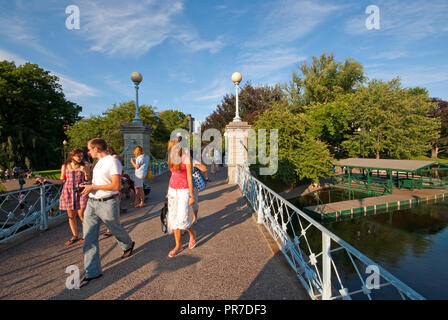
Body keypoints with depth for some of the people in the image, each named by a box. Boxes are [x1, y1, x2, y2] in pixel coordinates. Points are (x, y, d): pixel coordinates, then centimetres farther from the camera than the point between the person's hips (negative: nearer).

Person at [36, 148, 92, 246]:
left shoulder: (85, 166, 0)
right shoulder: (65, 166, 6)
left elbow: (88, 181, 2)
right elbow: (61, 181, 12)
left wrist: (85, 172, -16)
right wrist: (46, 180, 8)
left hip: (80, 192, -3)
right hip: (68, 192, 3)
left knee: (81, 215, -5)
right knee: (71, 216, 8)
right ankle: (75, 236, 24)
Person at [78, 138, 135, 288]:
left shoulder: (113, 161, -15)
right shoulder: (99, 162, 13)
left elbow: (116, 186, -22)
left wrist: (93, 187, -18)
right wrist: (89, 185, 11)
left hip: (107, 204, -8)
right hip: (92, 203, 8)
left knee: (116, 229, 13)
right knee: (89, 238, 5)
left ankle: (128, 245, 44)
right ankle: (92, 271, 15)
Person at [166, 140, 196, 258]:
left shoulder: (186, 158, -13)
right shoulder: (172, 159, 8)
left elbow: (189, 177, -14)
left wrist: (192, 196, -14)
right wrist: (169, 191, 19)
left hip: (184, 190, -6)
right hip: (173, 190, 7)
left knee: (182, 218, -10)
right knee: (173, 218, 6)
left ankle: (192, 235, 20)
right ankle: (178, 245, 19)